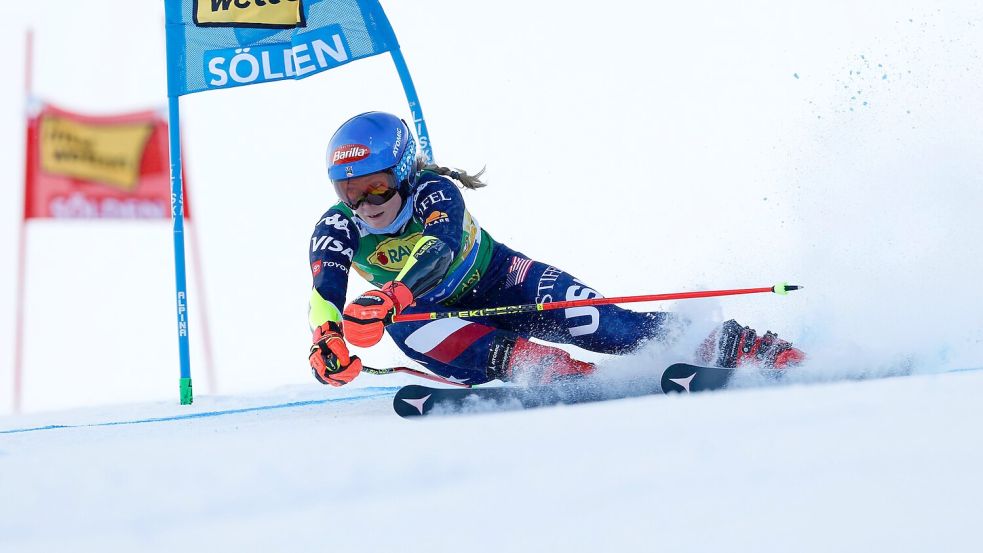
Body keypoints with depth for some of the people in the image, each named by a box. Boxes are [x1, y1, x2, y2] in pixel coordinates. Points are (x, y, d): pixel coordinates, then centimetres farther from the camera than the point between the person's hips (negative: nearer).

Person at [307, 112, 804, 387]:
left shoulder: (435, 192, -29)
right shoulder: (337, 229, -18)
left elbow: (439, 250, -50)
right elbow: (326, 289, -35)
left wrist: (387, 298, -70)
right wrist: (326, 340, -60)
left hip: (495, 280, -3)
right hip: (430, 310, 3)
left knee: (592, 324, -27)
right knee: (406, 328, -36)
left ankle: (734, 347, -22)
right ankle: (549, 371, -42)